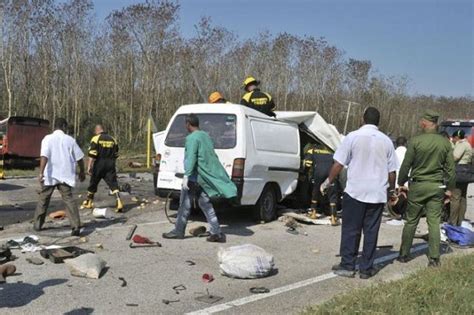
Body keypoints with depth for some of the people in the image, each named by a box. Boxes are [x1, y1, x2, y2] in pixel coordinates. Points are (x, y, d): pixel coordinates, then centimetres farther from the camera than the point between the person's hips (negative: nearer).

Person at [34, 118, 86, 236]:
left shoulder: (48, 139, -3)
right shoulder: (70, 140, 3)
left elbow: (44, 156, -17)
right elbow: (79, 158, 6)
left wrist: (41, 172, -23)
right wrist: (82, 171, 20)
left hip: (50, 175, 0)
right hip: (65, 176, 1)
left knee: (43, 199, 16)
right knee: (69, 199, -2)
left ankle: (38, 224, 26)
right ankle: (76, 226, -14)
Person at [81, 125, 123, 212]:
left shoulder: (96, 138, -4)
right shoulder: (112, 139, 11)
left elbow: (92, 154, -13)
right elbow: (116, 154, 15)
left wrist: (89, 166, -13)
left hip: (99, 164, -3)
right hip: (110, 165, 3)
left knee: (93, 183, 13)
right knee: (113, 184, -3)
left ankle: (88, 203, 29)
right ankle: (119, 202, -20)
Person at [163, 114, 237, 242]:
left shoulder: (192, 138, -12)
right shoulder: (206, 136, 14)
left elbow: (191, 158, -22)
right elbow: (212, 156, 21)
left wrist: (186, 175, -25)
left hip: (194, 177, -8)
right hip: (205, 177, 8)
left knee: (185, 205, 3)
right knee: (205, 204, 11)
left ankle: (178, 231, 13)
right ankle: (217, 233, 8)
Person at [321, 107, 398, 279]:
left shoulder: (353, 137, -5)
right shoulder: (386, 141, 4)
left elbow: (338, 164, -5)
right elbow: (392, 171, 8)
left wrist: (328, 181, 9)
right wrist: (392, 189, 24)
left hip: (355, 192, -2)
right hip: (378, 194, 2)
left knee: (350, 230, 6)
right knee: (371, 232, 8)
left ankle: (347, 265, 9)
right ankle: (366, 268, 13)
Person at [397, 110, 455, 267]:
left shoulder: (415, 141, -10)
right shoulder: (445, 143, 0)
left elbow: (406, 165, -6)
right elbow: (450, 168, 4)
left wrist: (401, 183, 8)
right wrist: (450, 188, 14)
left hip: (418, 185, -2)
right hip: (437, 187, 2)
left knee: (411, 221, 9)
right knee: (434, 222, 6)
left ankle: (404, 254, 17)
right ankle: (434, 258, 8)